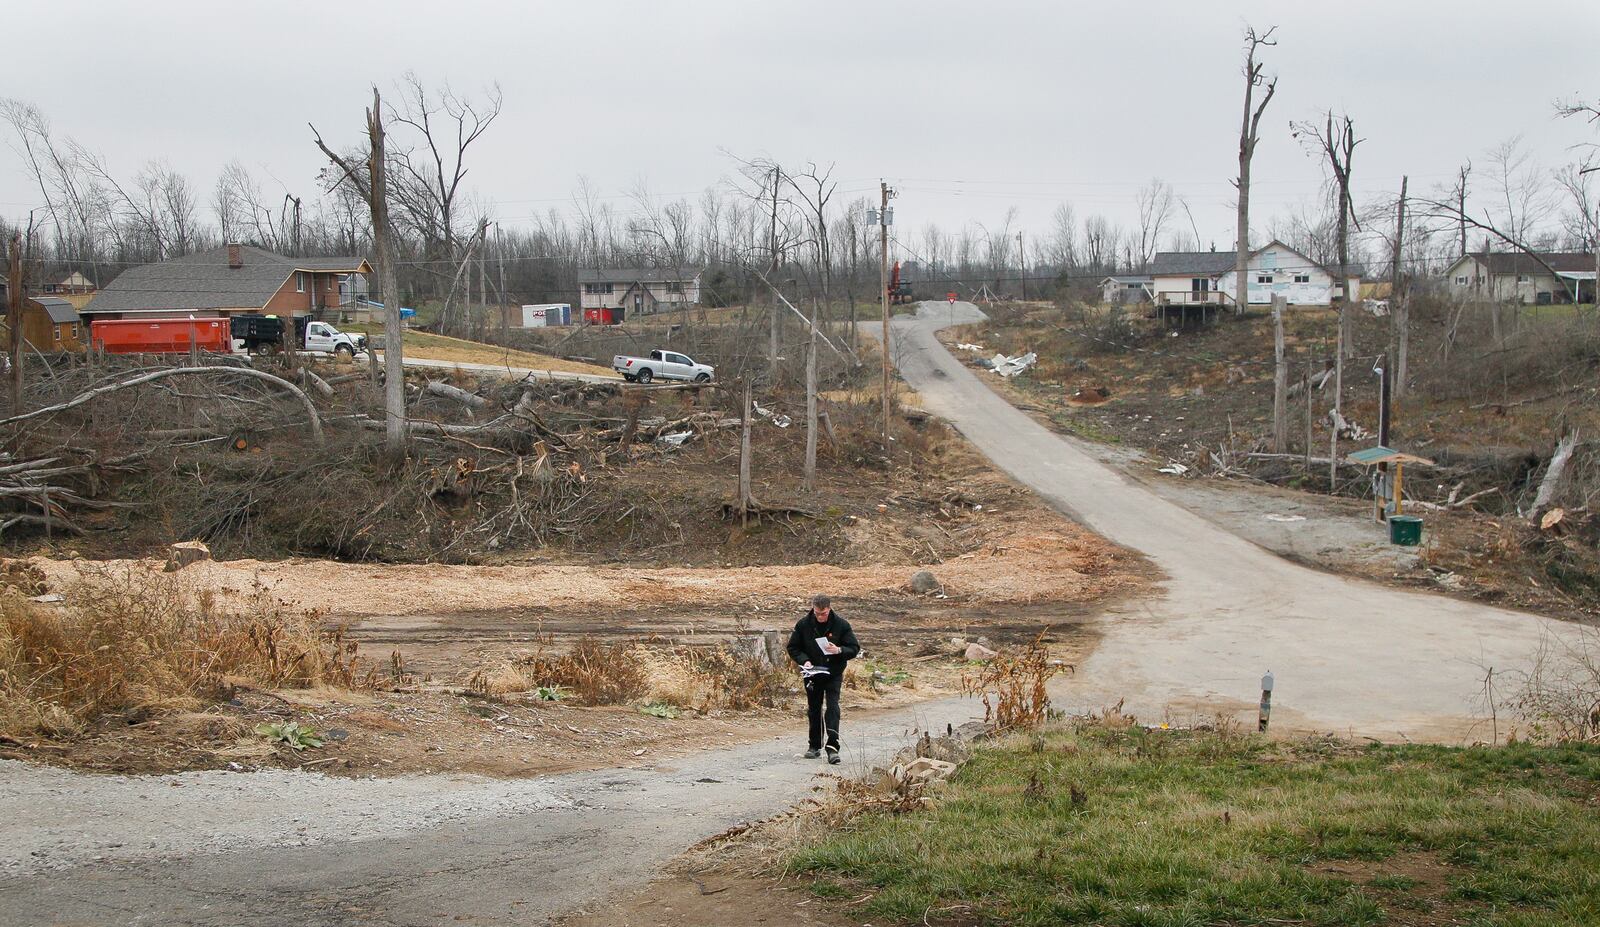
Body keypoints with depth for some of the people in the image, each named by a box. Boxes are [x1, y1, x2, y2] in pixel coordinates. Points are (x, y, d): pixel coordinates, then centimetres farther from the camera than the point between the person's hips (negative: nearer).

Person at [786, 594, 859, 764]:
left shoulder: (841, 625, -8)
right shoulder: (803, 625, -5)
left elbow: (854, 648, -4)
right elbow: (793, 648, 3)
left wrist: (839, 650, -24)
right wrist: (804, 660, -15)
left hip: (833, 674, -2)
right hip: (812, 674, 2)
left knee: (832, 708, -14)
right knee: (814, 710, 10)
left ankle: (832, 747, -18)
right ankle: (815, 746, 21)